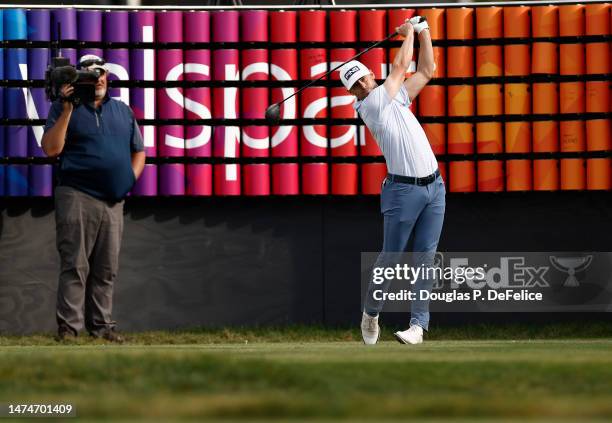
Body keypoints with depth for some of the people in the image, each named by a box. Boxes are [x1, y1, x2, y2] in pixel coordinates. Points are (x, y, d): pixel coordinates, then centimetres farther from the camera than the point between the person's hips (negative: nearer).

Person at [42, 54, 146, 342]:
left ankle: (102, 326, 10)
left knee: (106, 269, 6)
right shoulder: (65, 108, 5)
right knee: (75, 265, -10)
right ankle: (68, 327, -10)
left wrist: (131, 177, 3)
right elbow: (51, 148, -7)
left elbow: (138, 151, 22)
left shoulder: (122, 111, 18)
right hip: (77, 198, -5)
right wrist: (67, 110, -13)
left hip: (113, 200, 5)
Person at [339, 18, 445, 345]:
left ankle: (418, 324, 0)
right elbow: (400, 68, -2)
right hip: (403, 189, -6)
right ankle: (371, 313, 20)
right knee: (391, 257, -1)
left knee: (425, 258, 0)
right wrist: (408, 33, 11)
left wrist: (423, 32, 16)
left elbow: (426, 71, 21)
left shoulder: (395, 97, 16)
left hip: (434, 186, 6)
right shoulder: (368, 105, -5)